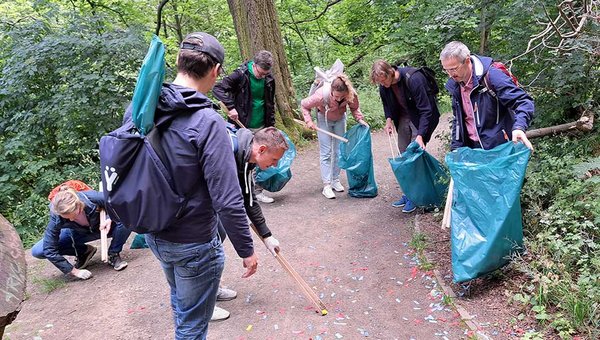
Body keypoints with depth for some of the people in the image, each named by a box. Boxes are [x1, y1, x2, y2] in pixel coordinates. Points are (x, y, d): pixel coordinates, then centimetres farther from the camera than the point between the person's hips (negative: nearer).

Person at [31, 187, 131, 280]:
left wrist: (110, 219, -37)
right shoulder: (56, 218, -32)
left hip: (101, 227, -2)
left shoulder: (93, 198, -36)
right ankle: (84, 251, 2)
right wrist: (74, 271, -24)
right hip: (77, 233, 2)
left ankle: (113, 255, -7)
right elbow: (49, 250, -24)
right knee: (37, 251, -16)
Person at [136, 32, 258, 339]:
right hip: (193, 244, -7)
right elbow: (227, 201, -27)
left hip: (153, 234, 7)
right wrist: (246, 250, -13)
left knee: (180, 301, 31)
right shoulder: (207, 122, -27)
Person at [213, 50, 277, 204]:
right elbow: (218, 88, -20)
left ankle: (258, 191, 24)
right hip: (241, 126, -5)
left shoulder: (269, 80, 3)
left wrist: (271, 126, 13)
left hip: (260, 127, 5)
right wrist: (231, 107, -30)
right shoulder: (240, 75, -13)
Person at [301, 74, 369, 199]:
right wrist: (308, 121, -29)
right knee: (326, 152, -7)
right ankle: (326, 186, -6)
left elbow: (355, 108, -8)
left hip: (340, 119, 3)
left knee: (339, 150, 6)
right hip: (324, 119, -3)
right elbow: (304, 105, -20)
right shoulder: (321, 95, -38)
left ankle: (335, 180, 20)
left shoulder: (352, 95, -31)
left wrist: (360, 119, -23)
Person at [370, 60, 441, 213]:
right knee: (404, 154, 6)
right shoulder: (384, 86, -11)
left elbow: (425, 110, -29)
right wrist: (388, 119, -8)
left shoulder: (413, 79, -31)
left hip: (421, 118, -6)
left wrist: (420, 135, -36)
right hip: (403, 118, 7)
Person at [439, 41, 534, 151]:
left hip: (498, 147, -6)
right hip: (472, 149, 6)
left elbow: (524, 102, -19)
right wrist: (456, 148, 10)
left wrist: (519, 127, -37)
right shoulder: (454, 85, 5)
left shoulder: (492, 76, -17)